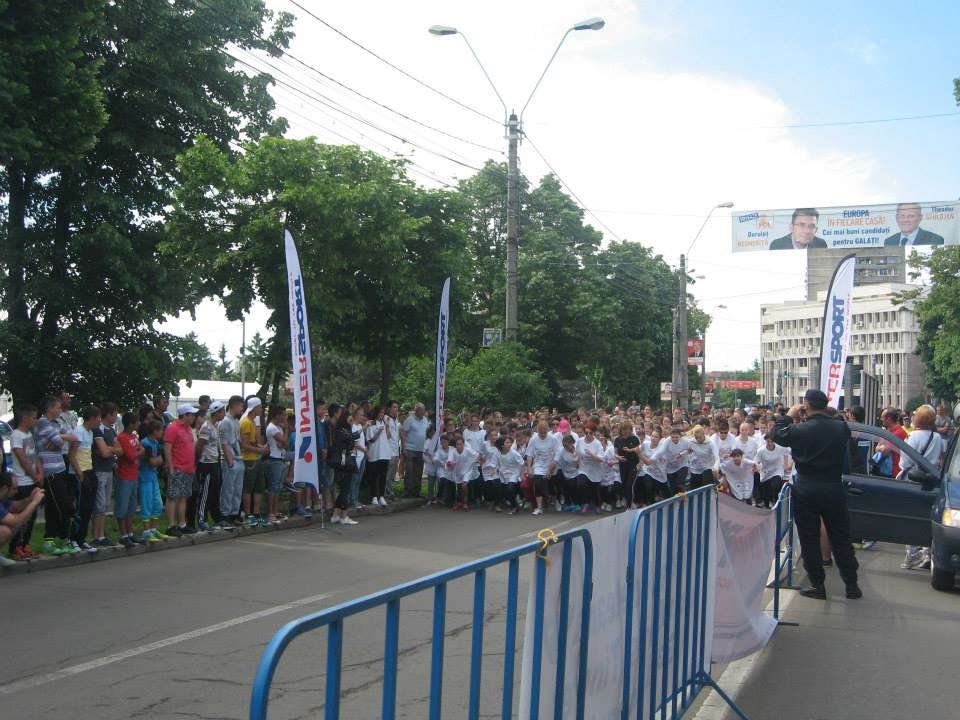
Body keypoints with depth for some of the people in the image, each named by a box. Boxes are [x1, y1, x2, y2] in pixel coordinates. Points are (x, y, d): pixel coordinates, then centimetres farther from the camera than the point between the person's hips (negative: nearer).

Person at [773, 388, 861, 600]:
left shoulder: (800, 430, -14)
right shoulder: (841, 428, -5)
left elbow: (777, 435, 2)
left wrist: (789, 415, 12)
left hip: (806, 490, -2)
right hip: (833, 489, 2)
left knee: (809, 539, 7)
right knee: (840, 537, 12)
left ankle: (817, 585, 9)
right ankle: (852, 585, 16)